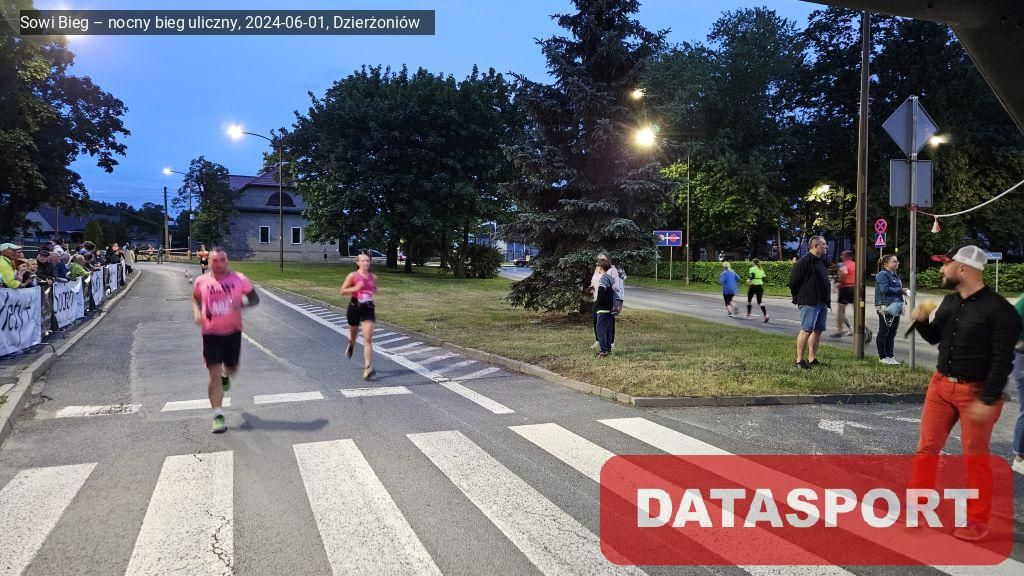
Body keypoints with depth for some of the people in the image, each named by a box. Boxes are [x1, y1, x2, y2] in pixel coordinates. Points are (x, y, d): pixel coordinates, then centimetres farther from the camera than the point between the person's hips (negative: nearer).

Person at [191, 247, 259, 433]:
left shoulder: (239, 279, -6)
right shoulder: (202, 281, -2)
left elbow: (255, 298, 1)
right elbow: (195, 298, 17)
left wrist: (242, 304, -20)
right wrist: (196, 311, -3)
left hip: (233, 332, 1)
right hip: (211, 333, -1)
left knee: (232, 369, 17)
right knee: (215, 375, -7)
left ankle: (225, 375, 57)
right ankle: (218, 415, -1)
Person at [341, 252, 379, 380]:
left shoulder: (373, 277, 4)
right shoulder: (353, 276, -6)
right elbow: (343, 291, -6)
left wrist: (374, 291, -1)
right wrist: (356, 288, -20)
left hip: (368, 308, 1)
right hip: (354, 307, -1)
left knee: (368, 339, -11)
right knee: (353, 335, 19)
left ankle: (368, 367, -14)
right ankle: (351, 345, 58)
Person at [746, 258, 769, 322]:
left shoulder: (752, 269, -6)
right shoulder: (761, 269, 12)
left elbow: (752, 276, -21)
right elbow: (763, 278, 11)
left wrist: (749, 280, -5)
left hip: (753, 286, -5)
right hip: (760, 286, 5)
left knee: (749, 300, 15)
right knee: (760, 302, 2)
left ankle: (748, 315, 23)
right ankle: (766, 315, -17)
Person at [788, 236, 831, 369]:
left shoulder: (821, 262, 19)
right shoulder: (804, 262, -11)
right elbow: (793, 281, -13)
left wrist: (828, 300, 17)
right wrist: (798, 298, -5)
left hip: (822, 303, 9)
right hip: (809, 303, -9)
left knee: (818, 331, 9)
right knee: (806, 330, -10)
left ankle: (812, 359, 16)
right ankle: (799, 360, -5)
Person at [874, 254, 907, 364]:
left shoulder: (895, 275, 19)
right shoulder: (882, 275, -10)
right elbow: (885, 289, -21)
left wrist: (903, 291, 10)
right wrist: (900, 290, -15)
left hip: (895, 308, 9)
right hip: (885, 308, -9)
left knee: (892, 333, 12)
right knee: (884, 332, -2)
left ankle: (890, 356, 19)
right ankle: (883, 357, 3)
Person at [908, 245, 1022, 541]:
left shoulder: (999, 310, -18)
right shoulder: (950, 301, 5)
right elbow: (934, 338, 17)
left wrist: (988, 400, -21)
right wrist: (921, 321, -4)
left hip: (976, 392, -7)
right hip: (941, 385, 7)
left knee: (975, 456, 6)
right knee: (927, 447, 11)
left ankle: (977, 521, 20)